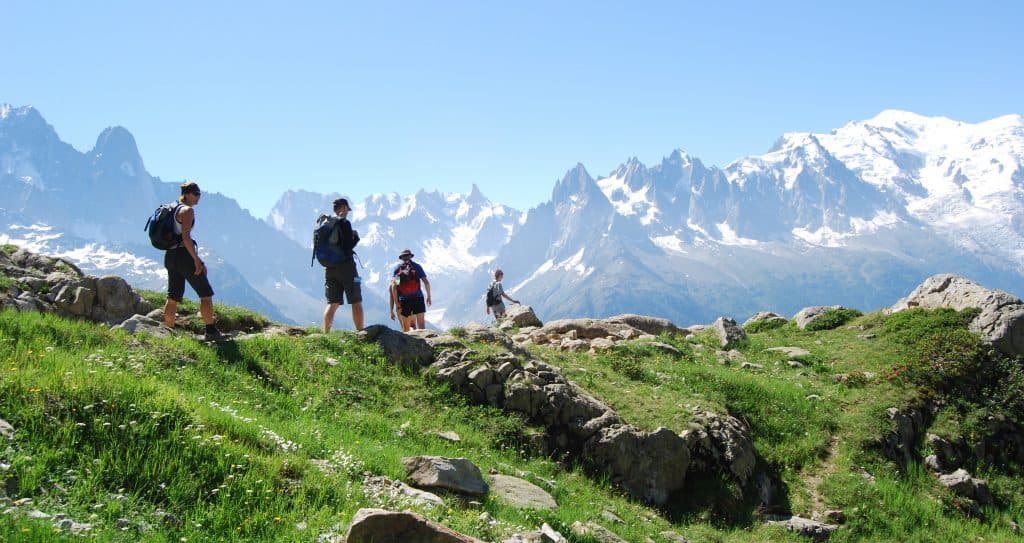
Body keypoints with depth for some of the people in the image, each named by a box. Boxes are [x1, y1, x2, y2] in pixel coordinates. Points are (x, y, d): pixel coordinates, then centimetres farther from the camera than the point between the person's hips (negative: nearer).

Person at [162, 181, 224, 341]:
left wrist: (195, 257, 22)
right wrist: (196, 260, -18)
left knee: (173, 297, 12)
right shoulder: (188, 210, -11)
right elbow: (186, 237, -20)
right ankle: (211, 331, 1)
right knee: (206, 294, 1)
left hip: (170, 255, 9)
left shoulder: (174, 209, 17)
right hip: (184, 254, -9)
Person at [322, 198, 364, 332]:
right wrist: (356, 236, 2)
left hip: (330, 268, 6)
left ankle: (325, 334, 1)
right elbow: (348, 246, -17)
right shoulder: (344, 223, -10)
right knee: (356, 302, 1)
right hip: (345, 266, -6)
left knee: (332, 303, 9)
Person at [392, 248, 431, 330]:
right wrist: (428, 296, 12)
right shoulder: (416, 266, 6)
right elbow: (426, 282, 1)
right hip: (418, 298, -1)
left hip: (404, 300, 1)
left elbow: (393, 286, 0)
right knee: (421, 324, -4)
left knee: (411, 324, 11)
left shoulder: (397, 269, 9)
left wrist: (397, 303, -1)